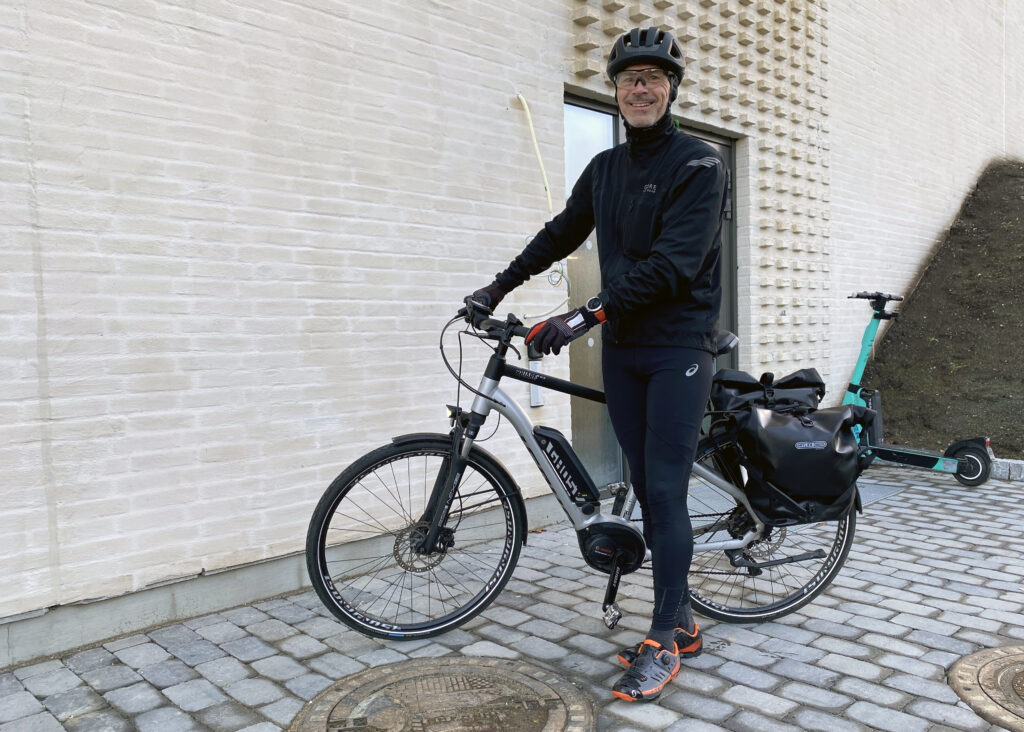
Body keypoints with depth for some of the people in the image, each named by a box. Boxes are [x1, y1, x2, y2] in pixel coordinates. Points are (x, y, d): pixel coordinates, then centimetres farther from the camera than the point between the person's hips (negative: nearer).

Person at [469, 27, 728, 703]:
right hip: (622, 349, 6)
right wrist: (500, 286, 23)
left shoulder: (699, 164, -8)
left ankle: (664, 641, 6)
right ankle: (681, 623, 20)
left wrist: (585, 316, -25)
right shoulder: (605, 168, 13)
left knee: (665, 491, -7)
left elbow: (672, 262, -19)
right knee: (647, 488, 7)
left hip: (678, 349, -6)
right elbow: (562, 234, 24)